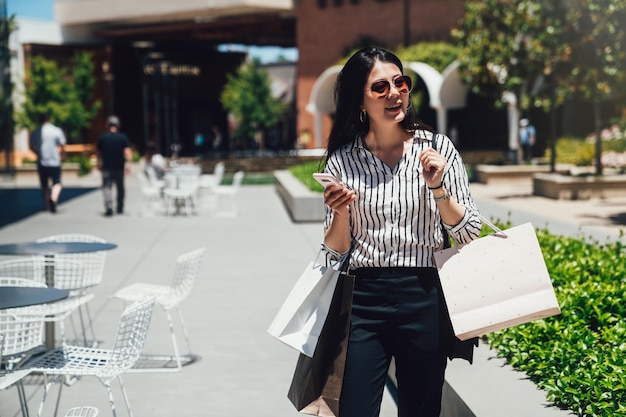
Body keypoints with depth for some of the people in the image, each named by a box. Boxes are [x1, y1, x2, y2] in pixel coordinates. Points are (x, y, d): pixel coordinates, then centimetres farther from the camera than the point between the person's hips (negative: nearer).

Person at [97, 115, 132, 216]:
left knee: (107, 186, -5)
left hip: (107, 166, -1)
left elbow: (99, 152, 11)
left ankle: (109, 207, -25)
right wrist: (128, 164, -12)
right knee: (120, 187, 15)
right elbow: (127, 152, -11)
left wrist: (100, 163, 24)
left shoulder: (102, 137, 1)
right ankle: (120, 208, 25)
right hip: (119, 166, 1)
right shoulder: (122, 137, -1)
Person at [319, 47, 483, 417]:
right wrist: (340, 214, -14)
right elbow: (335, 251, 5)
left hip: (425, 299, 0)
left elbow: (469, 234, 0)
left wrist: (437, 188, -14)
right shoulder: (342, 161, 0)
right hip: (364, 301, 0)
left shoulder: (438, 148, -1)